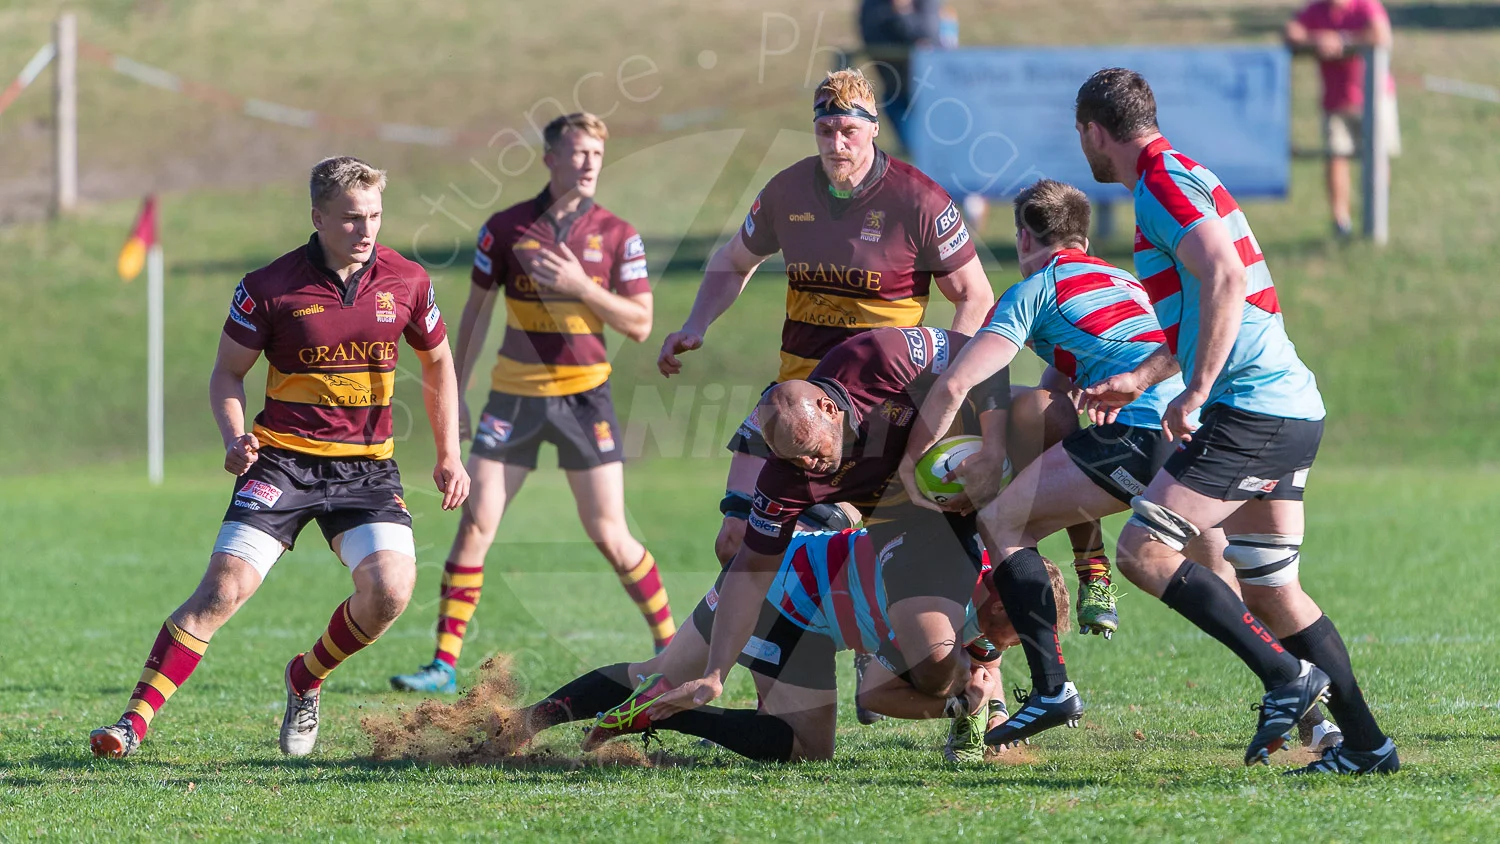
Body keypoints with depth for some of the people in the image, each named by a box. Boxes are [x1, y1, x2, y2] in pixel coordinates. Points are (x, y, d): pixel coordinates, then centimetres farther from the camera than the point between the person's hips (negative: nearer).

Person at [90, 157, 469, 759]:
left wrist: (449, 456, 14)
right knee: (224, 588, -16)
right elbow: (227, 373, 3)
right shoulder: (270, 287, -8)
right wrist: (234, 438, -15)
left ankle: (305, 681, 11)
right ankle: (134, 721, -11)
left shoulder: (406, 282, 0)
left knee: (390, 589, -18)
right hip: (284, 457, -2)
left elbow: (437, 362, 17)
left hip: (368, 465, 2)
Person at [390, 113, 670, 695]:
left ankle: (670, 647, 13)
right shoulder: (505, 228, 0)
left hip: (584, 396, -1)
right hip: (514, 395, 1)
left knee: (610, 536, -3)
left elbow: (640, 324, -4)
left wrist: (581, 286, -18)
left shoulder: (617, 235, -1)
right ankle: (444, 664, -1)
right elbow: (477, 309, 9)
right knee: (475, 524, -5)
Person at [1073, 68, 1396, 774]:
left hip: (1252, 409, -10)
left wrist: (1193, 393, -22)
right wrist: (1139, 380, 33)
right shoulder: (1179, 176, 23)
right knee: (1271, 590, 13)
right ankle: (1365, 744, 13)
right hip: (1291, 407, 10)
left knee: (1144, 549, -12)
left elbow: (1225, 277, -24)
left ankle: (1288, 676, -15)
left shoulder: (1161, 182, -9)